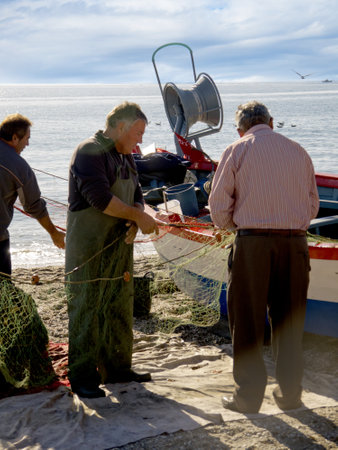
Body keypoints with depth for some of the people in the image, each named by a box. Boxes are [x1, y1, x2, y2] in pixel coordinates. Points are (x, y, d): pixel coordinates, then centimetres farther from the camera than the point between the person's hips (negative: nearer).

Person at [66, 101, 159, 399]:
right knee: (85, 309, -4)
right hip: (89, 249, -9)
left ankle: (117, 368, 25)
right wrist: (138, 217, -16)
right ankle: (82, 377, 3)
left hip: (120, 246, 9)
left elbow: (136, 195, 13)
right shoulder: (90, 152, -13)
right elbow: (99, 198, -23)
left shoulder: (125, 157, 16)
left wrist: (136, 221, -9)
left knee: (120, 308, 14)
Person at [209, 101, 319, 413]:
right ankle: (290, 393, 21)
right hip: (295, 243, 3)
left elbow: (219, 206, -2)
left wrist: (231, 225, 17)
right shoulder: (299, 151, 11)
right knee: (289, 320, 13)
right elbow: (312, 205, 15)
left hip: (252, 243, -3)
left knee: (247, 321, 7)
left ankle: (248, 396, 12)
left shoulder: (237, 151, 1)